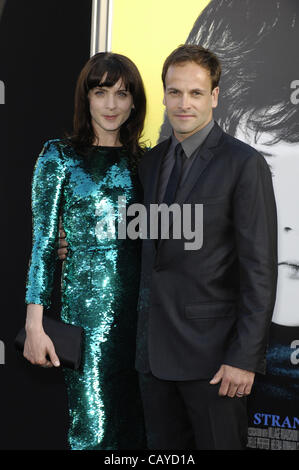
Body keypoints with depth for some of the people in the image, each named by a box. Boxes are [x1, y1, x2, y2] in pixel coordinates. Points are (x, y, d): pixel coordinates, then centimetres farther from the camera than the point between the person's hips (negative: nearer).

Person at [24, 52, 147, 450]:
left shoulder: (143, 159, 9)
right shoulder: (60, 156, -1)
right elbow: (43, 242, -5)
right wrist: (35, 324, -11)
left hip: (139, 299, 4)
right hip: (86, 301, -3)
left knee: (135, 420, 10)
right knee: (93, 425, 2)